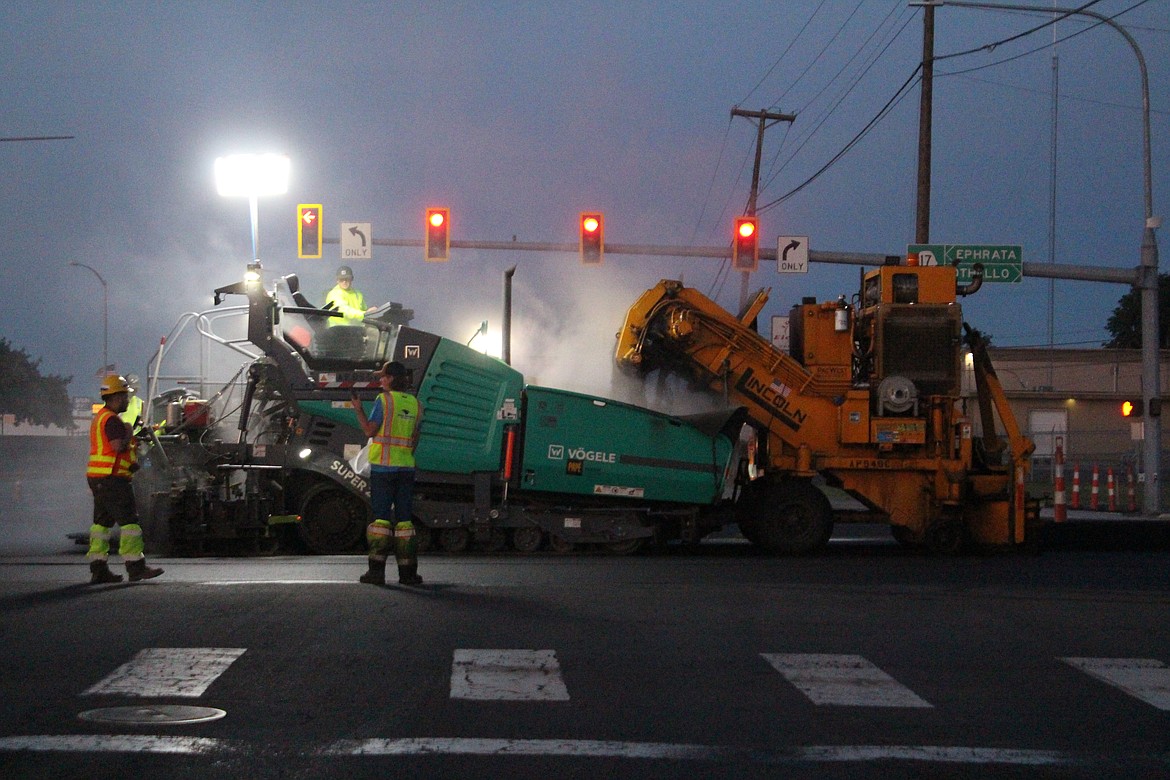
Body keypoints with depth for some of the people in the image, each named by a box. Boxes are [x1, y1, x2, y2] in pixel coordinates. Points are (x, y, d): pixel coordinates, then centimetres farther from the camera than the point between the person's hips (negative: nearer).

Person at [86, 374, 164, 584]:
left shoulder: (100, 417, 20)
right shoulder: (112, 419, -14)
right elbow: (118, 447, -24)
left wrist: (131, 442, 11)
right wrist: (129, 434, -7)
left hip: (98, 478, 11)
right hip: (112, 478, -11)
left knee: (102, 522, 9)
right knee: (128, 520, -8)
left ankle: (98, 569, 9)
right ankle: (135, 566, -9)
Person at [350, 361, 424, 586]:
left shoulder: (384, 400, -7)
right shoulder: (414, 403, 9)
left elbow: (370, 430, -9)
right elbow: (415, 439, 13)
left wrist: (358, 409, 2)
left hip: (383, 466, -4)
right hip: (406, 467, 4)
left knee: (381, 516, -2)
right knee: (404, 518, 6)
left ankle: (377, 569, -6)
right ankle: (407, 572, 4)